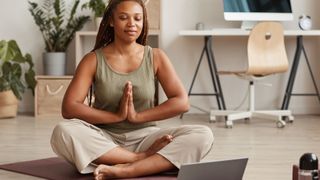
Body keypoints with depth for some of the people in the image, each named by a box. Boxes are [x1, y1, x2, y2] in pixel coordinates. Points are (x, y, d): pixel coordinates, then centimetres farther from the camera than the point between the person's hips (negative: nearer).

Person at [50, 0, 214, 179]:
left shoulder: (156, 57, 3)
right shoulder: (93, 60, -1)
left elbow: (182, 102, -5)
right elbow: (69, 108, -10)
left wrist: (137, 116, -13)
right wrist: (116, 116, -18)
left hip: (145, 138, 1)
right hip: (105, 140, -1)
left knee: (203, 135, -24)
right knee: (62, 132, -31)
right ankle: (144, 159, -25)